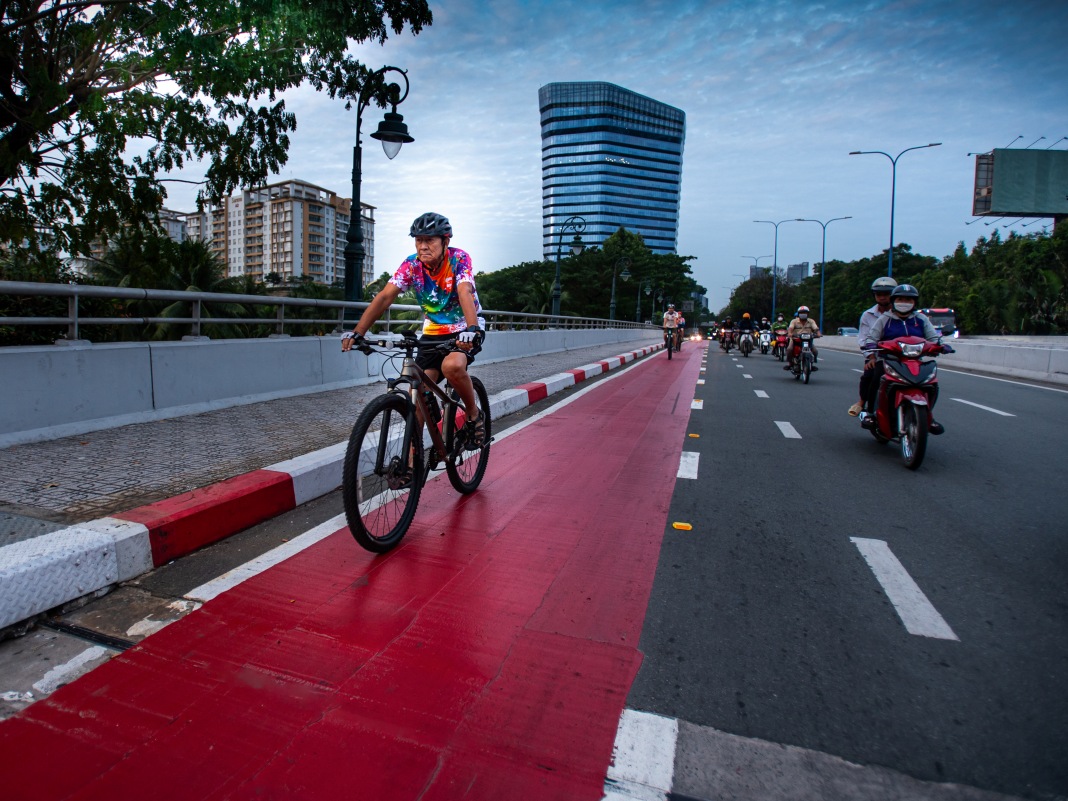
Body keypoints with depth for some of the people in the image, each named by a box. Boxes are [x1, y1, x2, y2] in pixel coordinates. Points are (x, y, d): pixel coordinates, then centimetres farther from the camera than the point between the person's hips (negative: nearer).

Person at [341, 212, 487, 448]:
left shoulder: (459, 258, -17)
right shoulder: (411, 264, -8)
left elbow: (465, 293, -34)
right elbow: (385, 297, -18)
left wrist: (471, 329, -53)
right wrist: (357, 333, -30)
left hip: (465, 330, -4)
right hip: (433, 332, 4)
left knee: (451, 366, -35)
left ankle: (473, 415, -9)